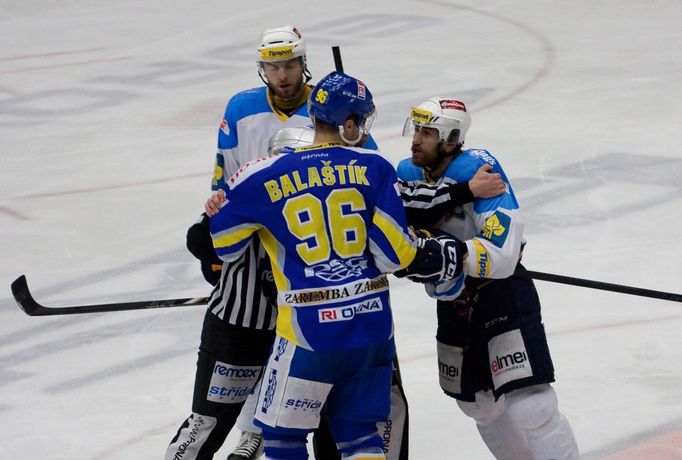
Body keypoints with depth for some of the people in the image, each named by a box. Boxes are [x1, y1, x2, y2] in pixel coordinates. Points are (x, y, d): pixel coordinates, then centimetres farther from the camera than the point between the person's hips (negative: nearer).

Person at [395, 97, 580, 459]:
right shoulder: (408, 174, -3)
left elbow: (503, 255, -31)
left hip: (503, 297, -7)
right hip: (453, 303, 8)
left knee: (530, 407, -14)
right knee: (481, 406, 19)